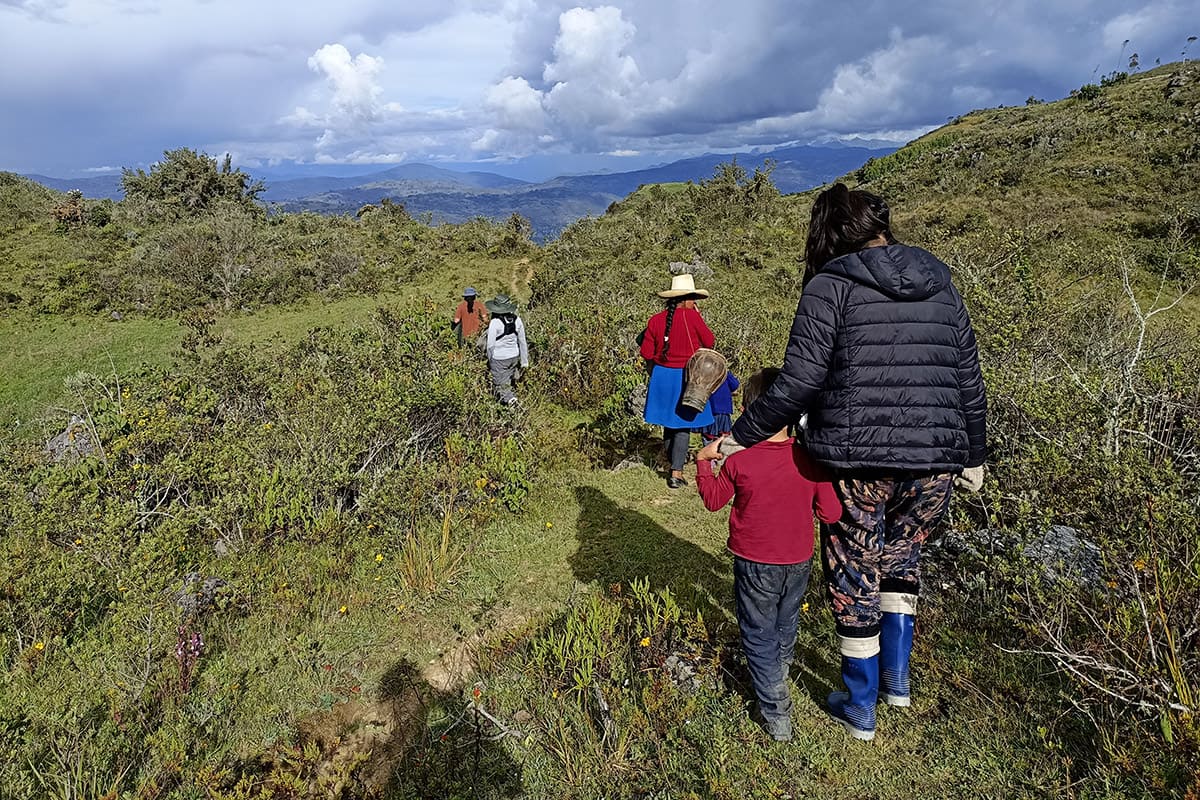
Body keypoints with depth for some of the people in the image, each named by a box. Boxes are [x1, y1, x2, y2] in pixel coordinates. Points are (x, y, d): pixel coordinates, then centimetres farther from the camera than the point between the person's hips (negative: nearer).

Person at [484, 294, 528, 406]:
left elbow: (490, 345, -14)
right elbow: (522, 342, 2)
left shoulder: (495, 322, -20)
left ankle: (510, 398, -16)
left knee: (501, 385, 5)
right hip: (514, 357, 5)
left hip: (499, 359, -5)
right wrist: (524, 361, 11)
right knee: (507, 382, 21)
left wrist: (489, 360, 3)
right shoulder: (517, 320, -6)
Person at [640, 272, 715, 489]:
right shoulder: (692, 317, -13)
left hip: (662, 376, 4)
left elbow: (647, 353, 2)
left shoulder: (655, 320, -2)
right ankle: (676, 473, 1)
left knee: (668, 423, 19)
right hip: (686, 377, -4)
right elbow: (710, 342, -2)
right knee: (682, 426, 3)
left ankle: (673, 461, 36)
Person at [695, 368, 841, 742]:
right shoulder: (810, 458, -16)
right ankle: (778, 676, 54)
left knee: (759, 636, 13)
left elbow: (713, 499, -3)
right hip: (798, 562, 4)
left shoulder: (738, 461, -21)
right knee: (786, 625, 28)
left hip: (755, 564, -3)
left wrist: (703, 460, 6)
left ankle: (776, 714, 15)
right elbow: (831, 513, -10)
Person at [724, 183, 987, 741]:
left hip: (858, 463, -5)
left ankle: (860, 709, 29)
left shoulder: (831, 286, -6)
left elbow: (800, 384, -14)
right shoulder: (939, 283, 10)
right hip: (933, 463, 5)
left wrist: (740, 437, -6)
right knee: (901, 558, 28)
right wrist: (972, 455, 23)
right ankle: (896, 680, 36)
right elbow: (969, 378, 12)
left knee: (854, 580, 13)